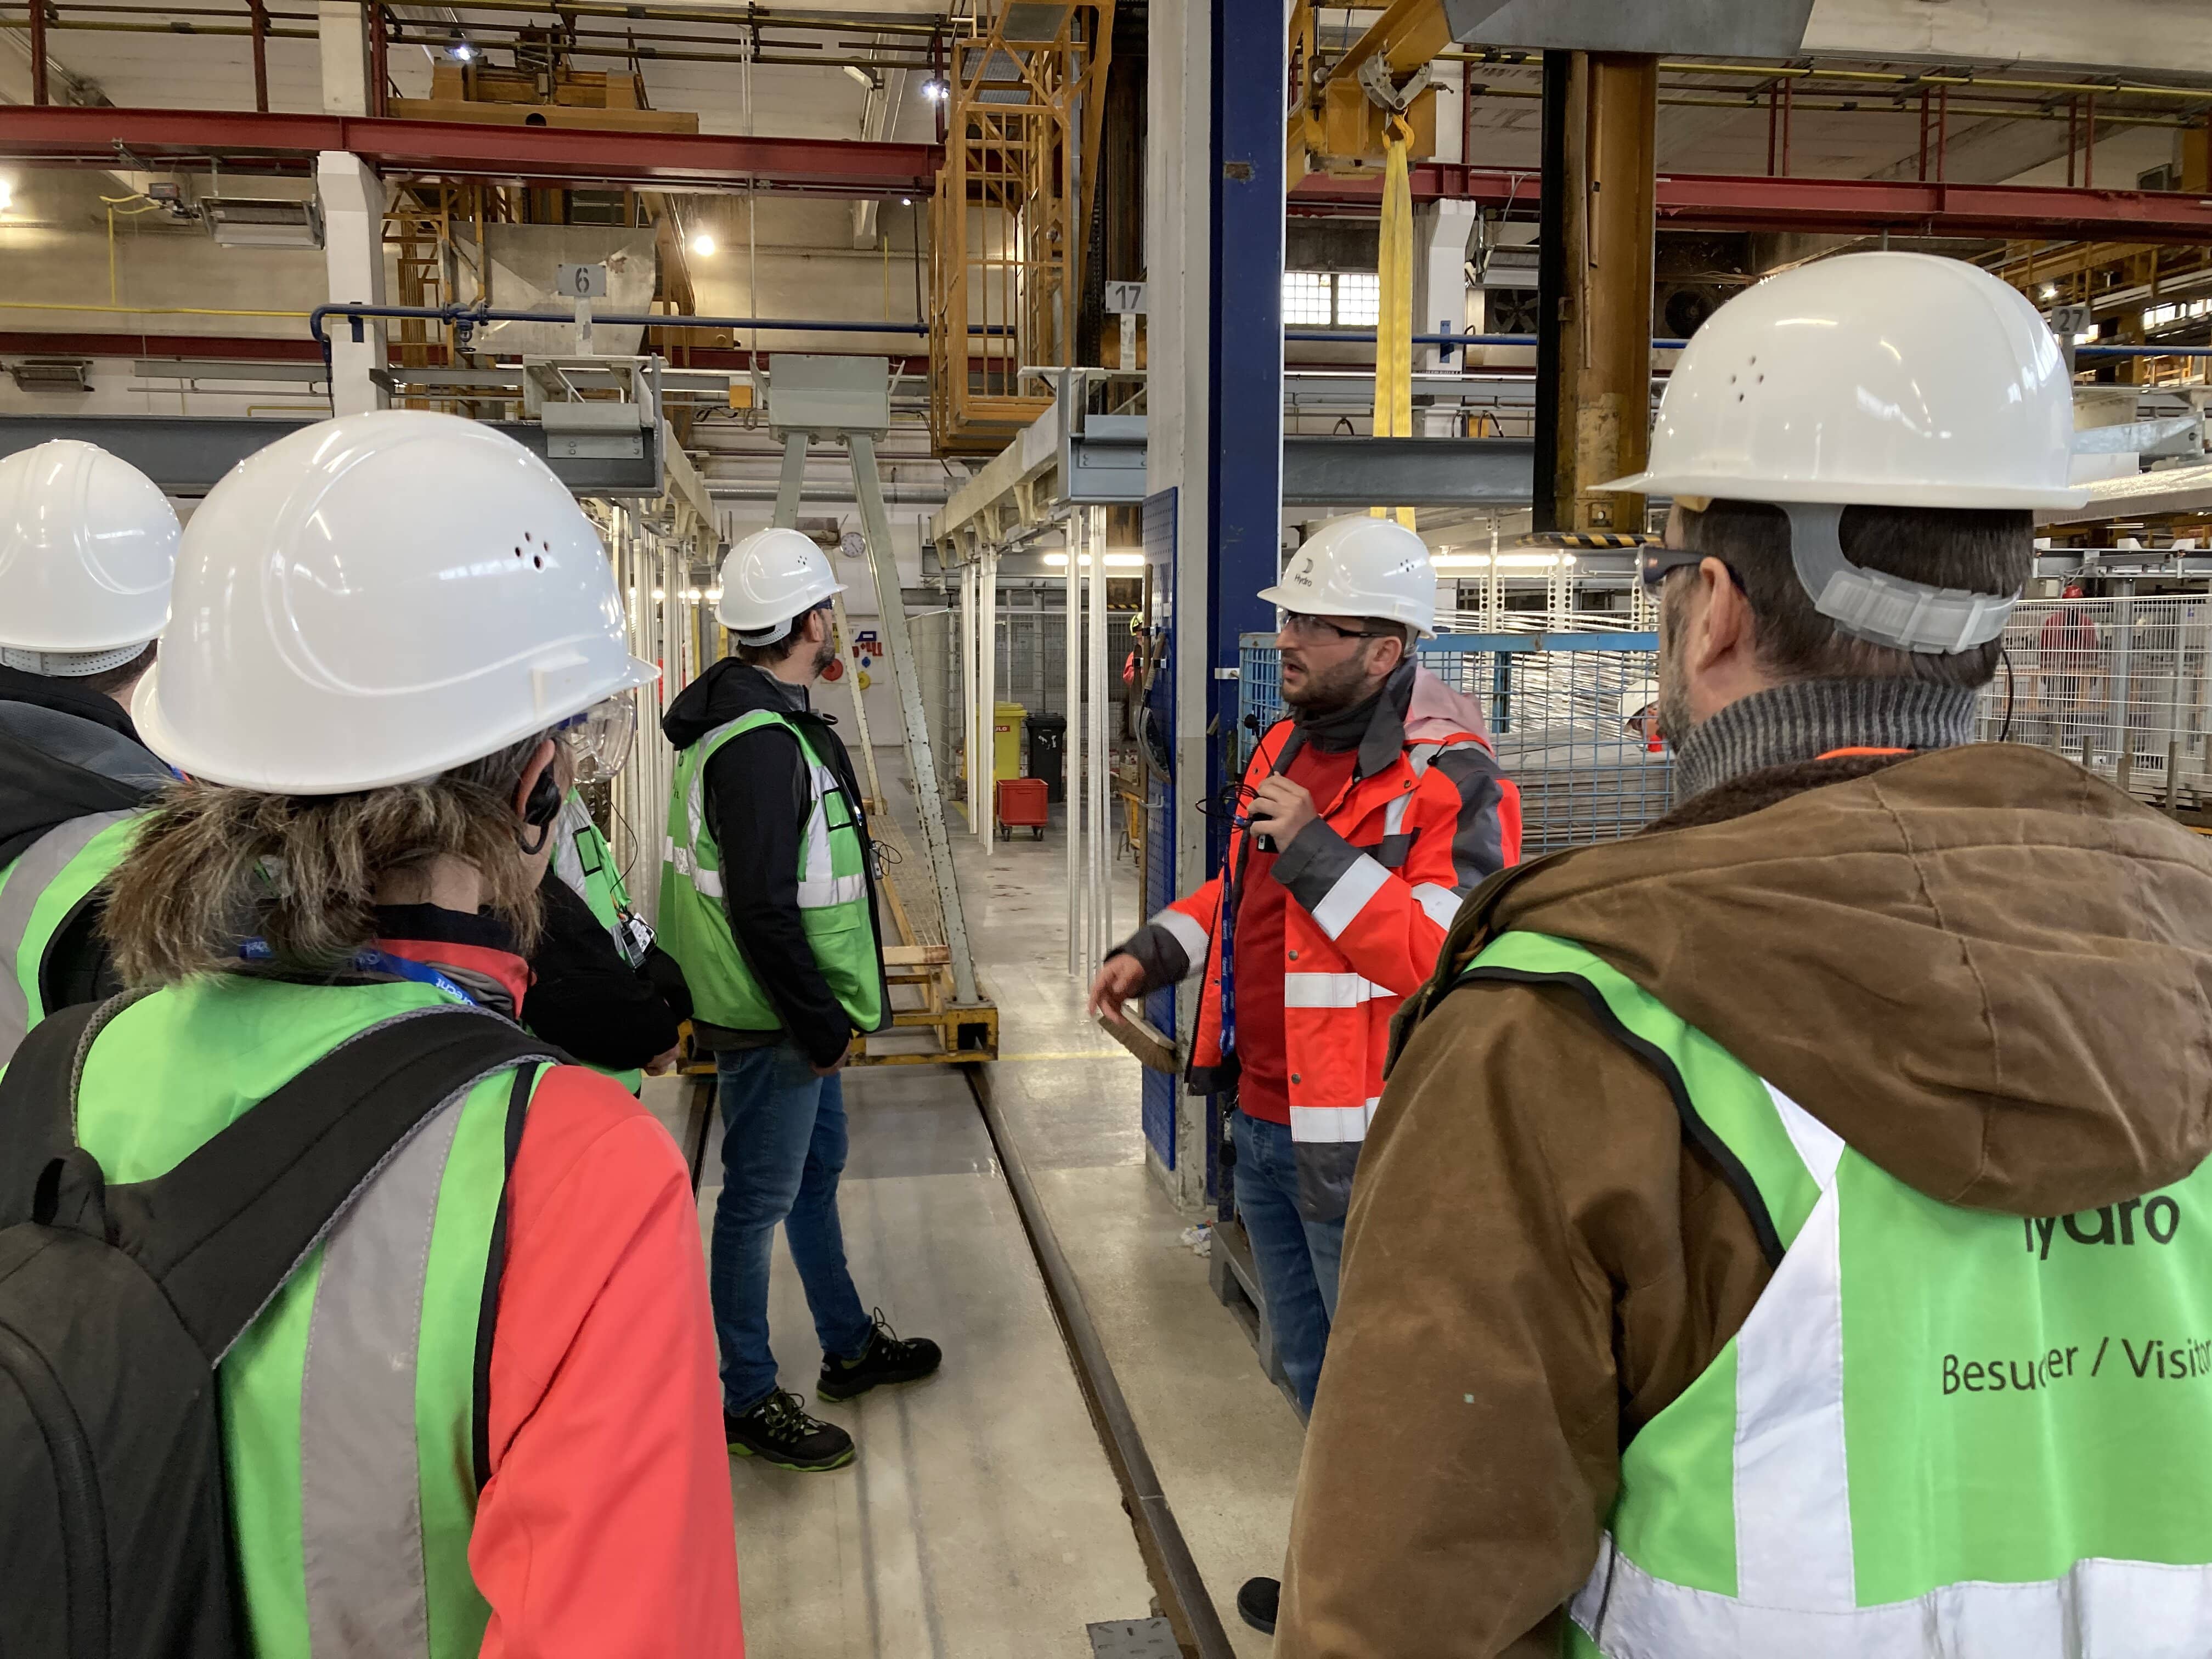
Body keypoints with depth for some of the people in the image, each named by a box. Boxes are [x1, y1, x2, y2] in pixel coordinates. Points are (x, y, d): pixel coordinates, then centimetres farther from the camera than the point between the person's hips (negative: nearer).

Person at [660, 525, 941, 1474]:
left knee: (817, 1169, 22)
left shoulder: (766, 720, 10)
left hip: (799, 1011, 11)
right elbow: (763, 909, -28)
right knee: (760, 1200, 3)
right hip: (773, 1021, -11)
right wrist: (822, 1024, -19)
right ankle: (749, 1401, 18)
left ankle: (850, 1346, 40)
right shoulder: (761, 745, -24)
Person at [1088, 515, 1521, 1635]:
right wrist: (1152, 951, 8)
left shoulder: (1448, 776, -19)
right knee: (1307, 1360, 24)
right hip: (1265, 1115, 9)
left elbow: (1447, 955, -29)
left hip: (1359, 1143, -9)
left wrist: (1313, 848, -29)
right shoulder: (1289, 744, 9)